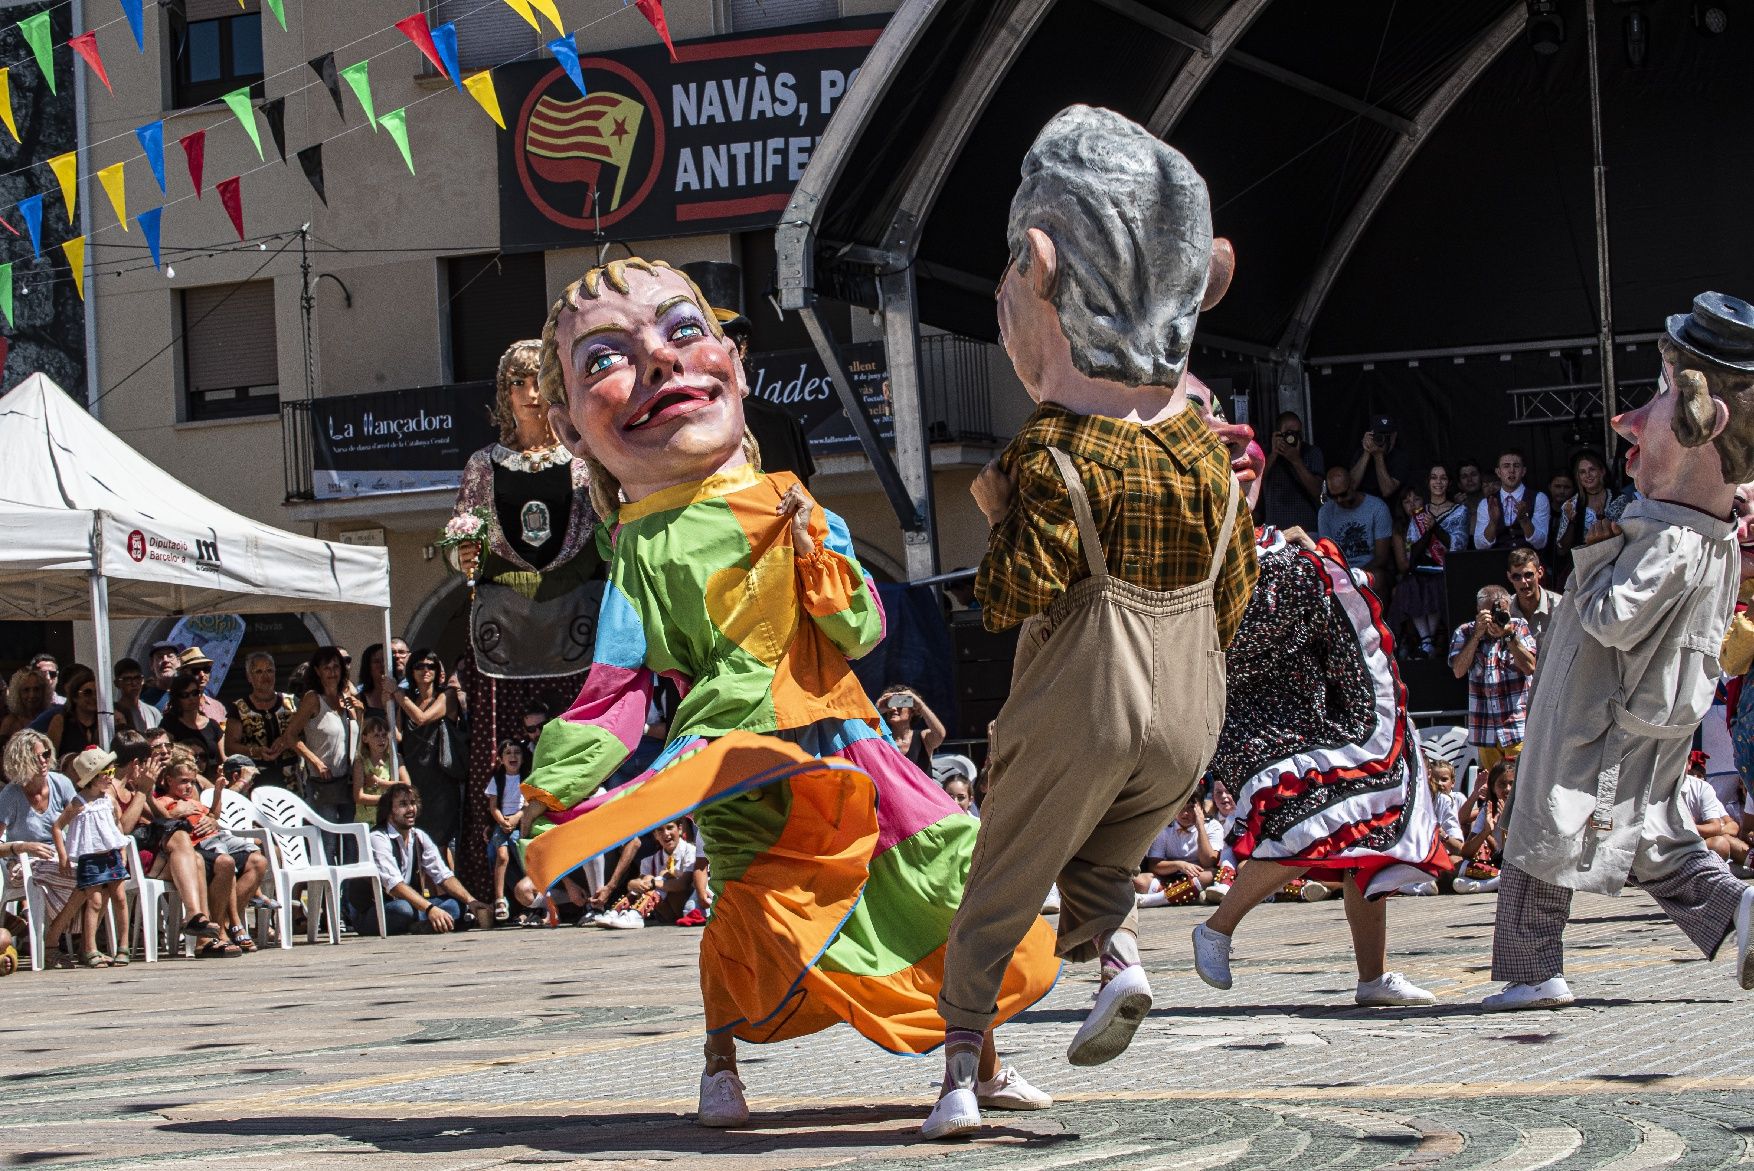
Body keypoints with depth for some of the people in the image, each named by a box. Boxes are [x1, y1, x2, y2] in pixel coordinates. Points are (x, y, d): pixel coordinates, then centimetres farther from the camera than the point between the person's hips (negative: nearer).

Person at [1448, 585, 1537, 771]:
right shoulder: (1465, 633, 6)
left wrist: (1509, 634, -15)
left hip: (1518, 728, -2)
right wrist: (1478, 634, -13)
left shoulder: (1519, 628, 4)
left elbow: (1530, 667, -7)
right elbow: (1458, 671, -8)